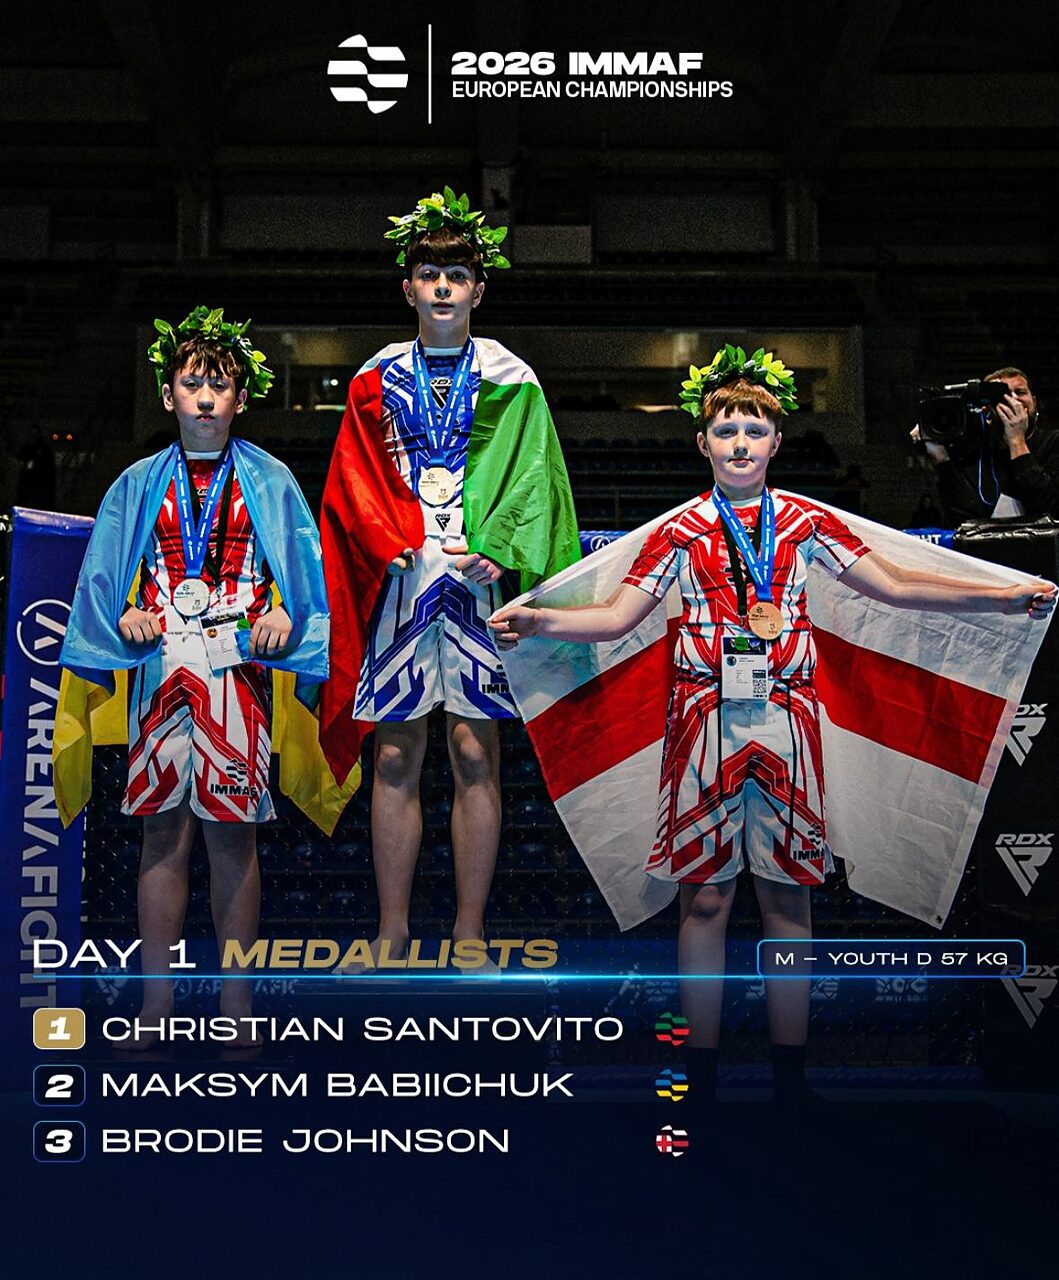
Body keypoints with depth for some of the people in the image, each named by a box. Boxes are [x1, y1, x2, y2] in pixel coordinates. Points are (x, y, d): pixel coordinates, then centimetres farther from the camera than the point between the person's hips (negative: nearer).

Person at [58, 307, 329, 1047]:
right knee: (162, 830, 3)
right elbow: (104, 572, 13)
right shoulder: (139, 484, 11)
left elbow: (303, 571, 6)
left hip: (237, 671, -2)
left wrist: (285, 617, -12)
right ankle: (157, 1000, 13)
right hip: (160, 670, 2)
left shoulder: (271, 482, 7)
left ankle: (236, 1001, 10)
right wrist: (124, 615, -6)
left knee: (232, 834, -1)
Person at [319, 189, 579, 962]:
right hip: (399, 581, 2)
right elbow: (354, 484, 8)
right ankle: (393, 933, 11)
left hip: (480, 579, -1)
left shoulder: (511, 380, 8)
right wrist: (396, 544, -9)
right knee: (396, 757, 2)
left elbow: (531, 478, 0)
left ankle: (470, 932, 7)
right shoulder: (378, 380, 12)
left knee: (475, 753, -2)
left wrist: (497, 551, -15)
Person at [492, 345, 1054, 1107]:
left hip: (785, 720, 1)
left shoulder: (806, 523, 7)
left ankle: (791, 1073, 18)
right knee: (705, 895, 3)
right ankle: (703, 1072, 14)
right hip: (708, 721, -1)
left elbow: (894, 586, 5)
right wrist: (537, 622, -17)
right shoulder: (682, 533, 4)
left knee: (789, 895, 6)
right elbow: (617, 617, -1)